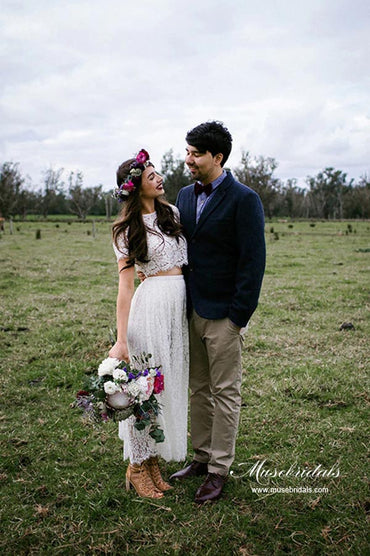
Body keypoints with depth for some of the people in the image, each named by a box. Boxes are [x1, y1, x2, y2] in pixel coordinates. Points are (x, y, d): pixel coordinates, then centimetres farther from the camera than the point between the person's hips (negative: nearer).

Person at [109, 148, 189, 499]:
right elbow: (125, 286, -7)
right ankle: (137, 467, 17)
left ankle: (153, 462, 26)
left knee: (170, 384, 11)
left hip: (180, 305, 6)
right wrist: (121, 340, -11)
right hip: (152, 304, -6)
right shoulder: (127, 229, -4)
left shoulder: (172, 213, 11)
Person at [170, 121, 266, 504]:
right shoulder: (185, 196, 10)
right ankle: (202, 456, 30)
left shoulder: (244, 200, -11)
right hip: (190, 310, 7)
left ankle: (219, 469, 17)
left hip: (223, 314, -6)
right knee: (198, 389, 16)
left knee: (225, 392, 5)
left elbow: (253, 261, -13)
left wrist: (238, 316, -16)